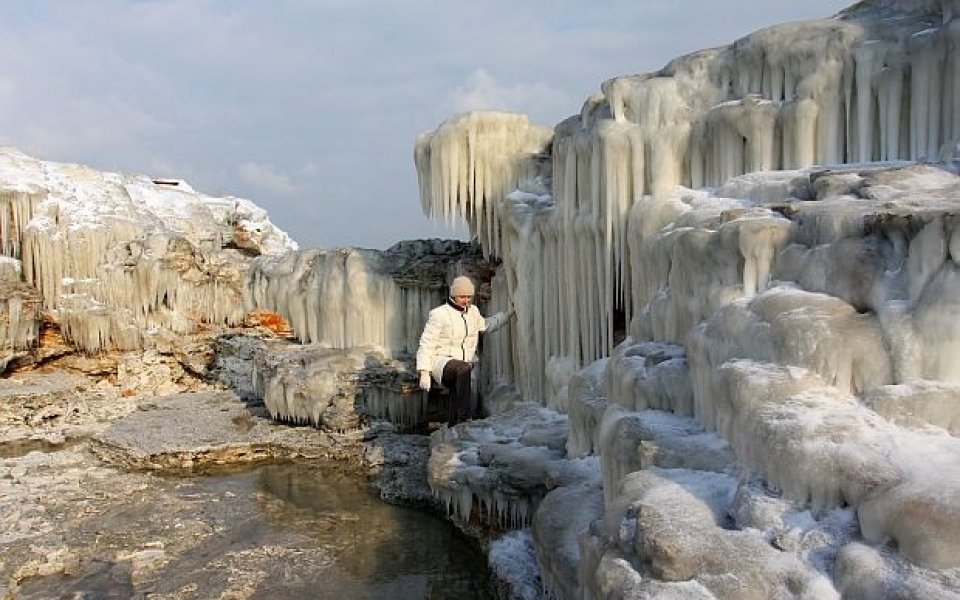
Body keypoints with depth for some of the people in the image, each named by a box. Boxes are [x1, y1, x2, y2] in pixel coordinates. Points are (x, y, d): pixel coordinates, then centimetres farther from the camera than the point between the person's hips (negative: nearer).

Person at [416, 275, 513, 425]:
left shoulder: (472, 311, 10)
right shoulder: (439, 314, -11)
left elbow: (486, 325, 33)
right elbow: (427, 344, -10)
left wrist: (509, 313, 27)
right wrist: (424, 373, -16)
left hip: (463, 365, 7)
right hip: (441, 362, -7)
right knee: (463, 369, -38)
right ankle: (464, 418, -39)